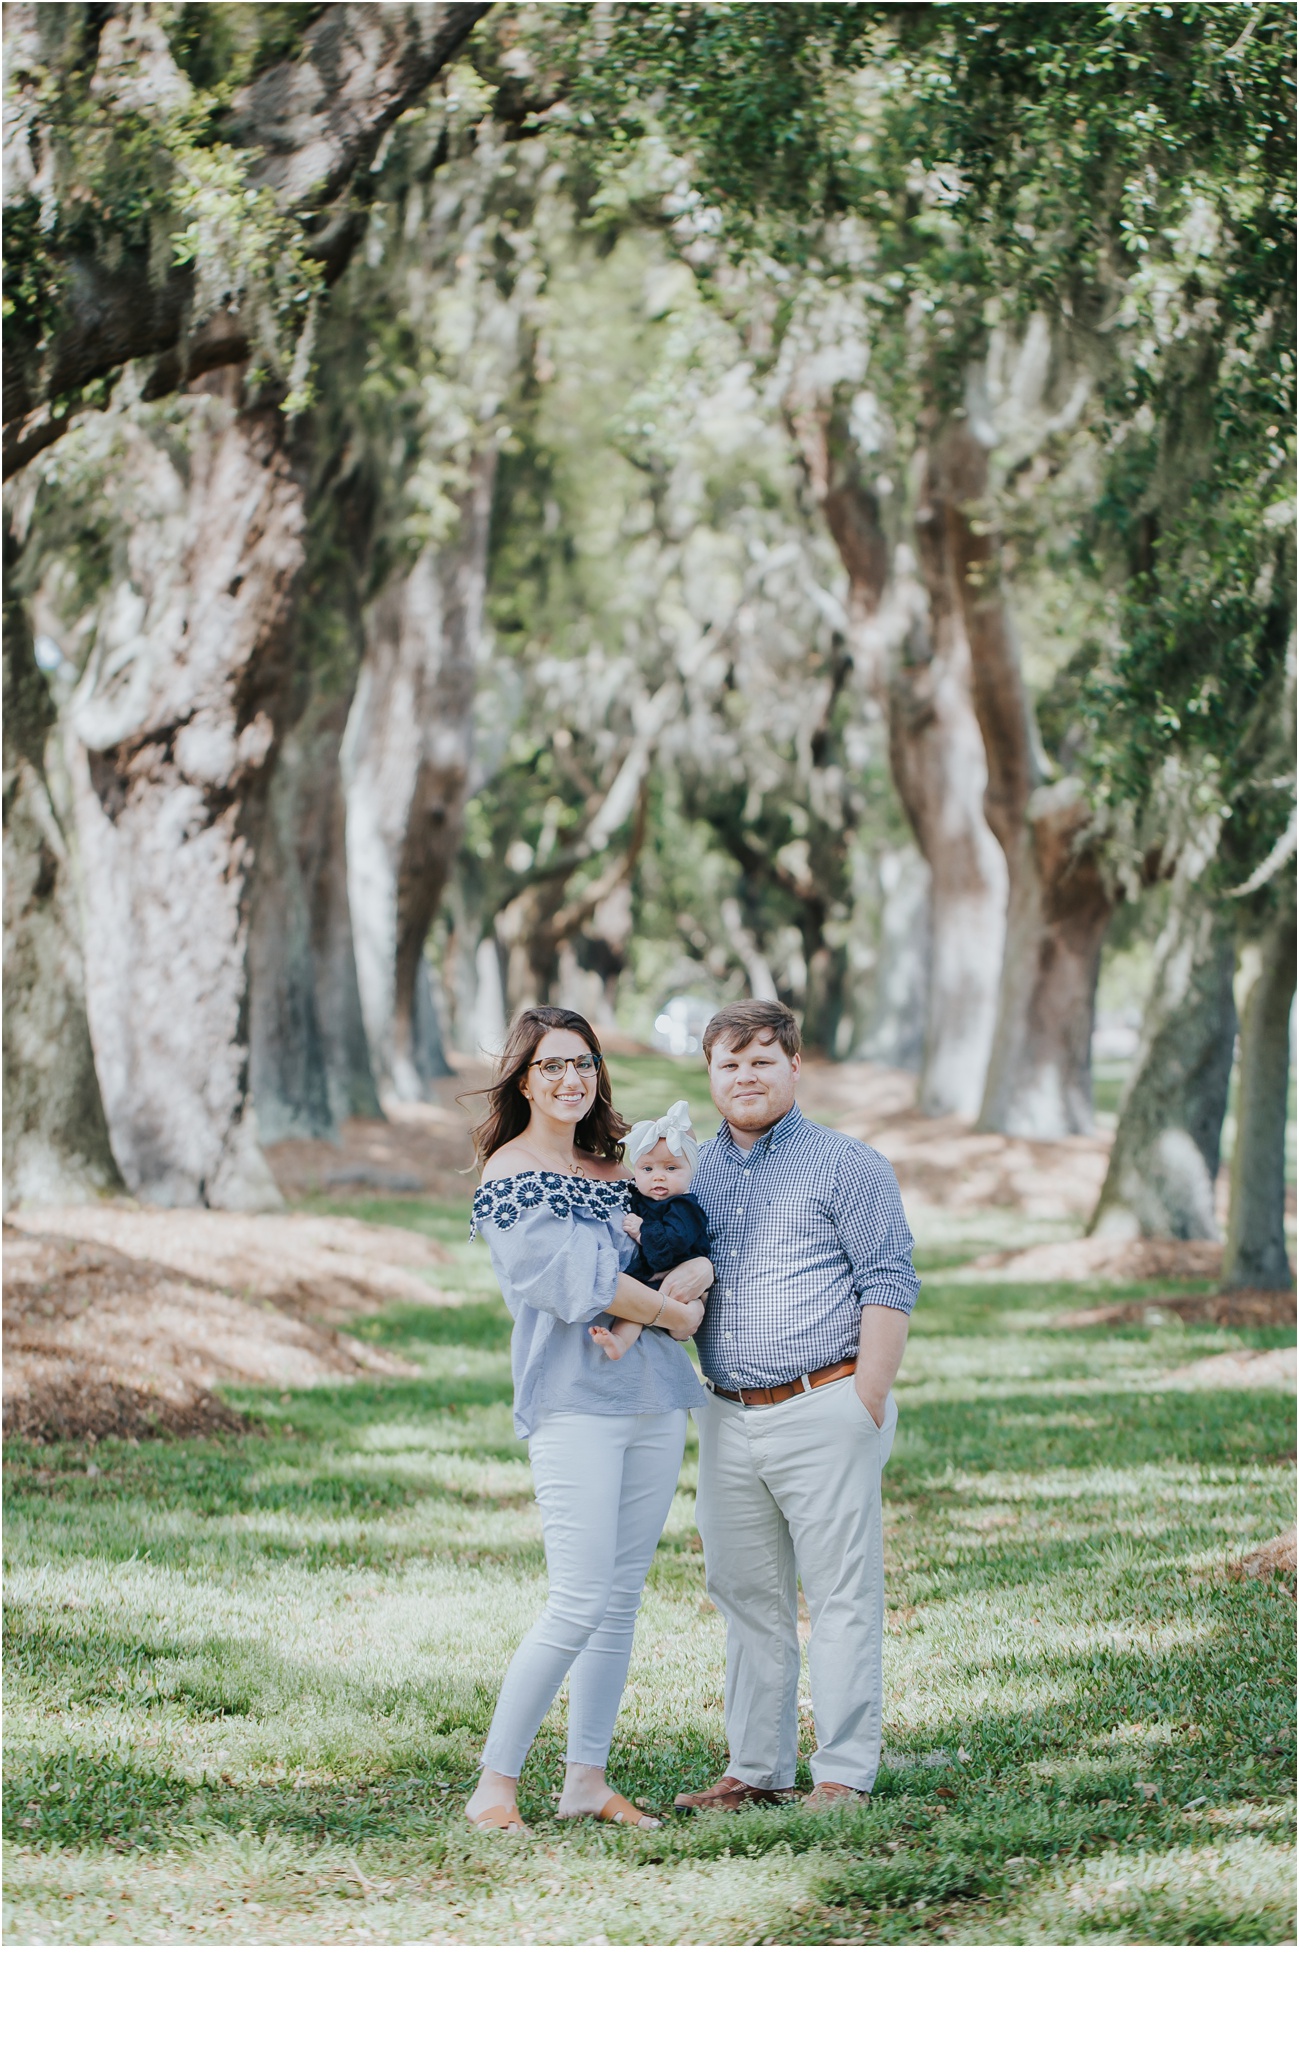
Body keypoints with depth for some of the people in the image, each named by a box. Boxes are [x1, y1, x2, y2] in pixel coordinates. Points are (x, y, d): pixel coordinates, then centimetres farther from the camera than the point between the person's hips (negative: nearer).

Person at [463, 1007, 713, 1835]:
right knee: (580, 1601, -13)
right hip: (573, 1400, -7)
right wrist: (672, 1313, -3)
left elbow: (700, 1246, 12)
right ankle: (496, 1782, -6)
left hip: (655, 1396, 7)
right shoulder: (508, 1176, -4)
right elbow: (575, 1280, -13)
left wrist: (692, 1277, -11)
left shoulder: (616, 1167, 17)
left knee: (623, 1596, 7)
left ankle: (588, 1778, 13)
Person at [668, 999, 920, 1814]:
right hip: (728, 1420, 6)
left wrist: (867, 1411, -13)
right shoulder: (695, 1172, 14)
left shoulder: (847, 1166, -3)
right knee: (748, 1598, 10)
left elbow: (889, 1288, -7)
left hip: (823, 1412, -6)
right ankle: (758, 1768, 17)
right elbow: (671, 1273, 18)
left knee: (842, 1596, -3)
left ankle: (845, 1772, 1)